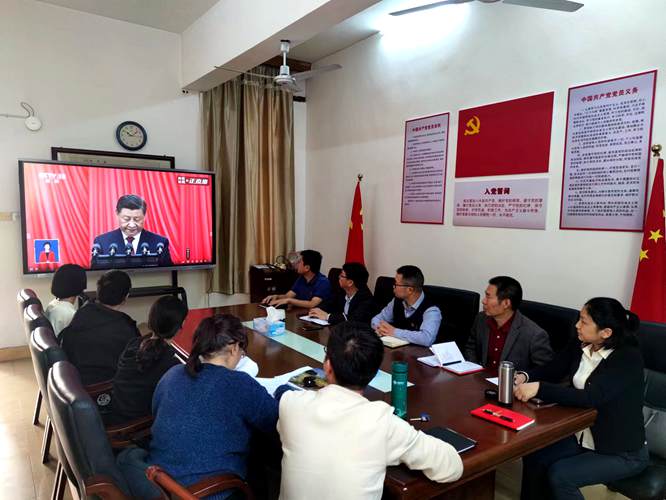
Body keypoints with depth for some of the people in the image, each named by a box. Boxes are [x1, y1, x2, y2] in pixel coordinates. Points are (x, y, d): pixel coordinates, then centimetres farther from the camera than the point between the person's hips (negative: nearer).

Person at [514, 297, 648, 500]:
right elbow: (552, 370, 5)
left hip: (622, 452, -6)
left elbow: (591, 397, -35)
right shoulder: (580, 345, -4)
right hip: (582, 436, 6)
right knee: (534, 457, -10)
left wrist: (539, 388, -39)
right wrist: (525, 377, -16)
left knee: (559, 476, -20)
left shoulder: (628, 358, -24)